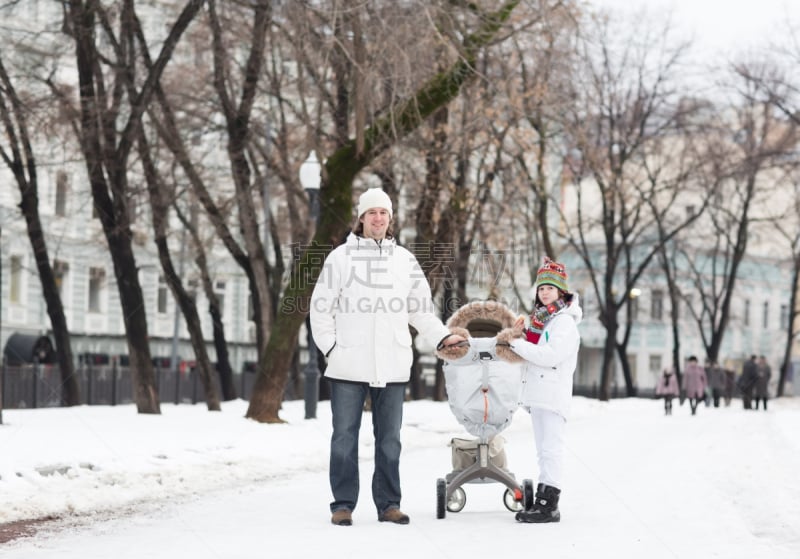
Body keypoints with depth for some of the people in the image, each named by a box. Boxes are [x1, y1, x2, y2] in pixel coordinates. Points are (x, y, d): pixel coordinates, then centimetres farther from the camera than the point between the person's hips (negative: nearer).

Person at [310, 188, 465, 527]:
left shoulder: (405, 260, 12)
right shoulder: (341, 256, 3)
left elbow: (421, 309, 17)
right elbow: (321, 307, 3)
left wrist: (442, 337, 5)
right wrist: (330, 346, -5)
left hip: (392, 365, 3)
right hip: (349, 363, -3)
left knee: (389, 438, 6)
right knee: (345, 435, 0)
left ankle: (388, 504, 13)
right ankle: (343, 504, 6)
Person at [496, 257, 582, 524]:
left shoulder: (564, 321, -10)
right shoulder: (541, 319, 19)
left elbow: (550, 356, -20)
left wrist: (515, 342, -16)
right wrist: (520, 334, 3)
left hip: (552, 395, -10)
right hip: (538, 395, 10)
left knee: (550, 449, -11)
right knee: (544, 451, 12)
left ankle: (549, 506, -13)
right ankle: (541, 501, 16)